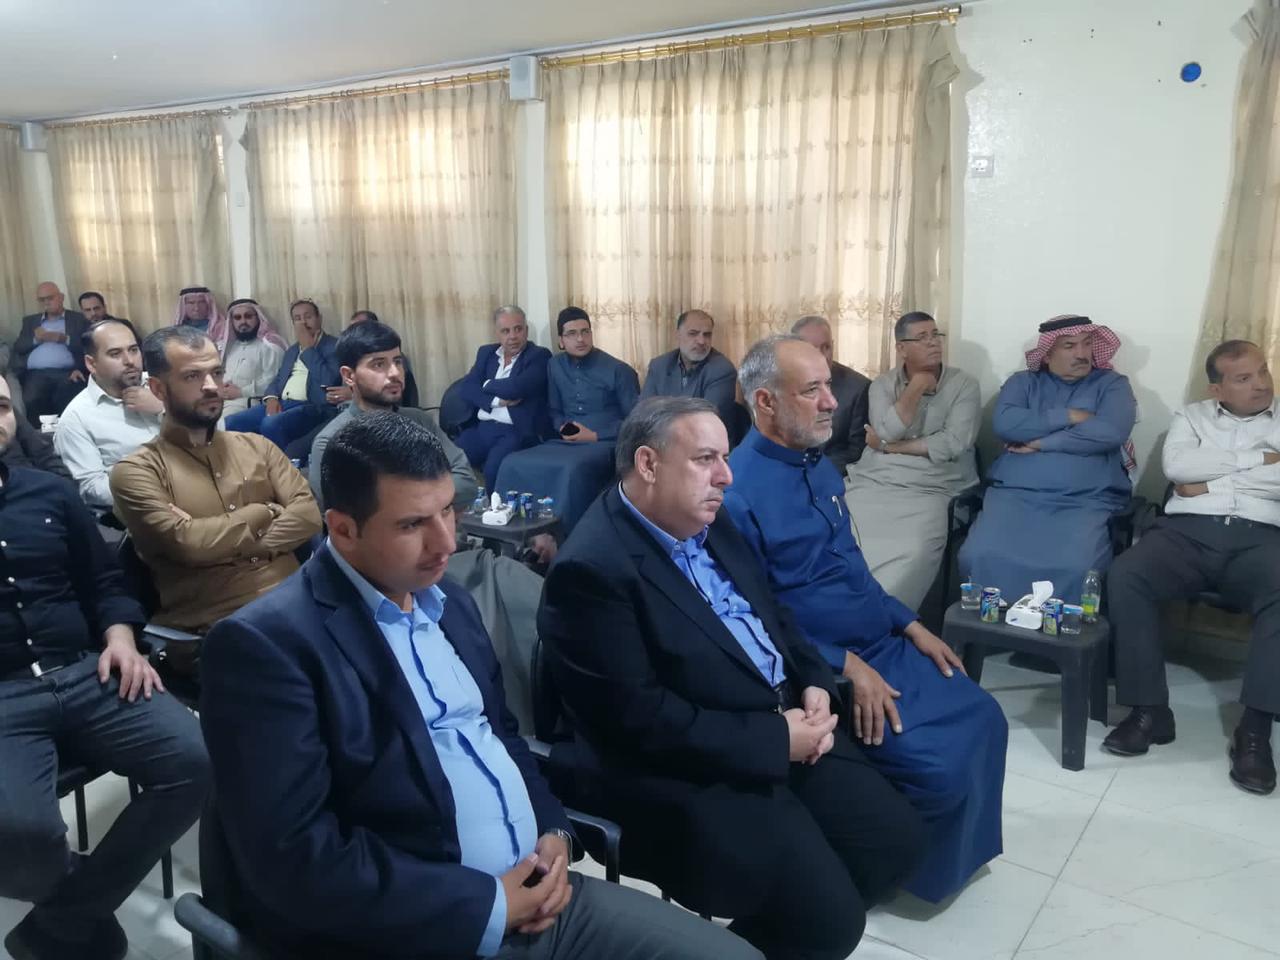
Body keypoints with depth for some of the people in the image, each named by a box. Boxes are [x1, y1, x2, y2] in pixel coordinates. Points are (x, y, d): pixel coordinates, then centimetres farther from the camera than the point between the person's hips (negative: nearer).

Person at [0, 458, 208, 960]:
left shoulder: (51, 492, 14)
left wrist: (120, 639, 0)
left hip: (85, 675, 4)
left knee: (196, 762, -20)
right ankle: (90, 916, 6)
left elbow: (105, 581, 18)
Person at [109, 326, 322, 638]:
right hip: (215, 629, -4)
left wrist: (214, 537, -8)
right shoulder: (136, 471, 4)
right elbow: (187, 543, -12)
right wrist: (263, 512, 1)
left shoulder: (257, 446, 17)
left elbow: (309, 515, 3)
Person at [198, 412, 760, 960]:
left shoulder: (448, 601, 10)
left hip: (534, 893, 8)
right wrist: (486, 908, -16)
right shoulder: (267, 642, -14)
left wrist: (553, 829, 1)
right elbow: (294, 859, -19)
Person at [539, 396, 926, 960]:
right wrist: (776, 740, -20)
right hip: (685, 772, -9)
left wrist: (814, 684, -1)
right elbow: (641, 719, -24)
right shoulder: (593, 568, -22)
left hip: (784, 722, 9)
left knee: (896, 837, 6)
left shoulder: (707, 522, 6)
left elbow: (772, 613, 17)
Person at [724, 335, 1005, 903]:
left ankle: (954, 848, 28)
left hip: (885, 643, 9)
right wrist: (845, 666, -22)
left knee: (982, 719, 4)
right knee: (940, 765, -17)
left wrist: (910, 624, 8)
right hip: (820, 670, -9)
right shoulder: (738, 493, -22)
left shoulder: (819, 465, 7)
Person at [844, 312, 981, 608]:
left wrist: (888, 447, -4)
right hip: (872, 483, 3)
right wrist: (916, 387, -7)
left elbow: (952, 444, -9)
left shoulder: (964, 385, 4)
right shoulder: (882, 384, 11)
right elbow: (887, 432, -7)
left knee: (913, 554, -31)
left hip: (930, 491, -2)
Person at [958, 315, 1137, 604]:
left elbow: (1109, 433, -6)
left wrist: (1039, 442, -3)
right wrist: (1068, 417, -2)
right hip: (1015, 494, 1)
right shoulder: (1023, 382, 18)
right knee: (980, 556, -26)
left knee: (1076, 568, -31)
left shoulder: (1113, 384, 15)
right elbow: (1004, 423, -3)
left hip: (1087, 501, -1)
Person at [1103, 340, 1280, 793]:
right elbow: (1176, 466, -1)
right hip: (1186, 529, 1)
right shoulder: (1191, 415, 20)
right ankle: (1149, 710, -20)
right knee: (1123, 576, -29)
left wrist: (1210, 481, -2)